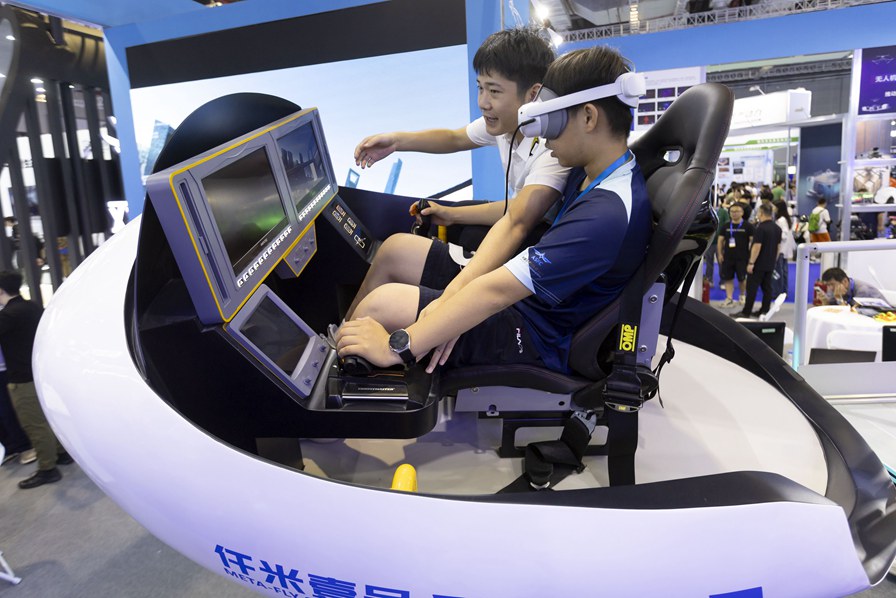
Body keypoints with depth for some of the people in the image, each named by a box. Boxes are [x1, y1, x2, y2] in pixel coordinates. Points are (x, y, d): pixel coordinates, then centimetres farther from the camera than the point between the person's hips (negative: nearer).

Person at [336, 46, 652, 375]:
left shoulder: (608, 214, -29)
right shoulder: (590, 172, 2)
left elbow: (497, 290, -31)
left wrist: (396, 345, -26)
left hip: (534, 341, -9)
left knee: (383, 302, -13)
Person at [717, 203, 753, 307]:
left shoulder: (747, 226, -3)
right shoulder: (726, 226, 8)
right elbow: (720, 240, 11)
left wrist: (751, 255, -10)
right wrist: (720, 254, 4)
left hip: (742, 257, -3)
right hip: (728, 257, 3)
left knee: (742, 278, 5)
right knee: (727, 278, 1)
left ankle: (742, 295, 29)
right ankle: (729, 299, 6)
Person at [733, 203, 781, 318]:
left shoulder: (761, 228, -16)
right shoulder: (777, 228, 10)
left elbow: (757, 246, -20)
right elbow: (778, 246, 15)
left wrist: (751, 263, -17)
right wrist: (773, 260, 23)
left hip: (759, 264, -8)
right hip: (770, 264, 8)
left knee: (752, 288, -4)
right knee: (767, 288, 10)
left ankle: (746, 312, -2)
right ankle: (765, 311, 14)